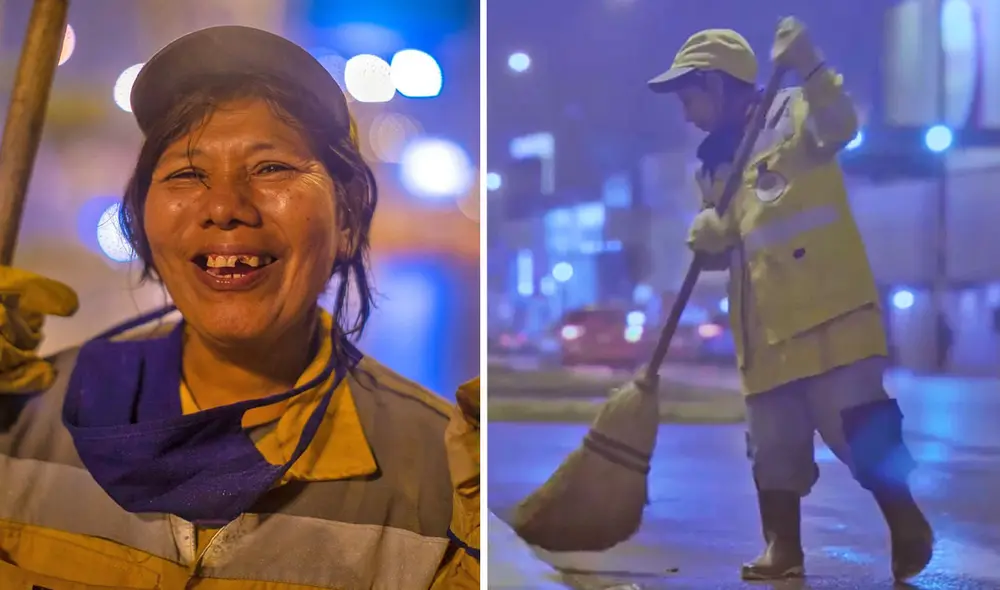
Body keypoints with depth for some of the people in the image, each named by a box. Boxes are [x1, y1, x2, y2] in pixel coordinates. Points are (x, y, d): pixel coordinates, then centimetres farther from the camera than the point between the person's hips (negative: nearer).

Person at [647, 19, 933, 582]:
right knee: (775, 442, 10)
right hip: (764, 322, 7)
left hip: (827, 304, -7)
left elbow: (839, 127, -23)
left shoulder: (792, 114, 0)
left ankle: (910, 530, 9)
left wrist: (811, 69, -38)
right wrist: (709, 239, -3)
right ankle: (783, 547, 20)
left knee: (861, 425, -6)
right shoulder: (716, 164, 20)